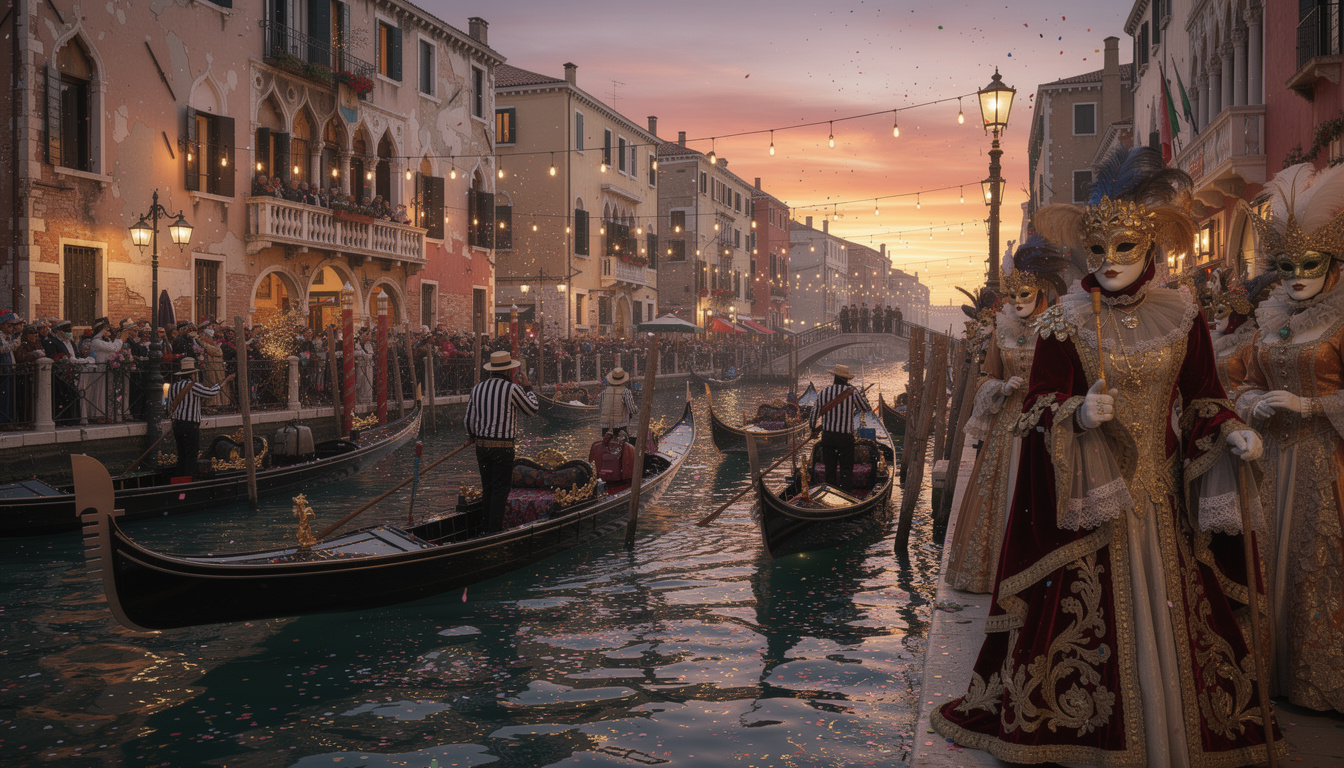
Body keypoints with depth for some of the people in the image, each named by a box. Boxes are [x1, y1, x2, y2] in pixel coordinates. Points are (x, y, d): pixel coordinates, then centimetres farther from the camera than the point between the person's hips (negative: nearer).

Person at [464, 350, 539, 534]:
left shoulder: (477, 388, 5)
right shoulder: (512, 389, -12)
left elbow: (469, 419, 11)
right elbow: (533, 409, 0)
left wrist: (473, 437, 29)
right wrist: (527, 387, 12)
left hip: (481, 445, 6)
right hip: (502, 446, -6)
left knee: (487, 488, 15)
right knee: (500, 489, 1)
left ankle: (488, 529, 22)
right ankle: (495, 530, 0)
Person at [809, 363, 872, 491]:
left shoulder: (823, 393, 1)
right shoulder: (852, 392, -7)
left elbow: (814, 413, 7)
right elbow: (867, 409, 5)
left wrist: (814, 429, 25)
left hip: (827, 436, 3)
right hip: (845, 437, -3)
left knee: (830, 469, 11)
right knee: (846, 470, 4)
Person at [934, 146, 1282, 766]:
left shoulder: (1180, 315, 3)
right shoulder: (1066, 321, -4)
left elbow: (1201, 397, 10)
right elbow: (1039, 406, -6)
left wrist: (1229, 432, -9)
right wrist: (1078, 414, -25)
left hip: (1159, 491, 2)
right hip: (1087, 493, -2)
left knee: (1168, 611, 6)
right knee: (1087, 613, 1)